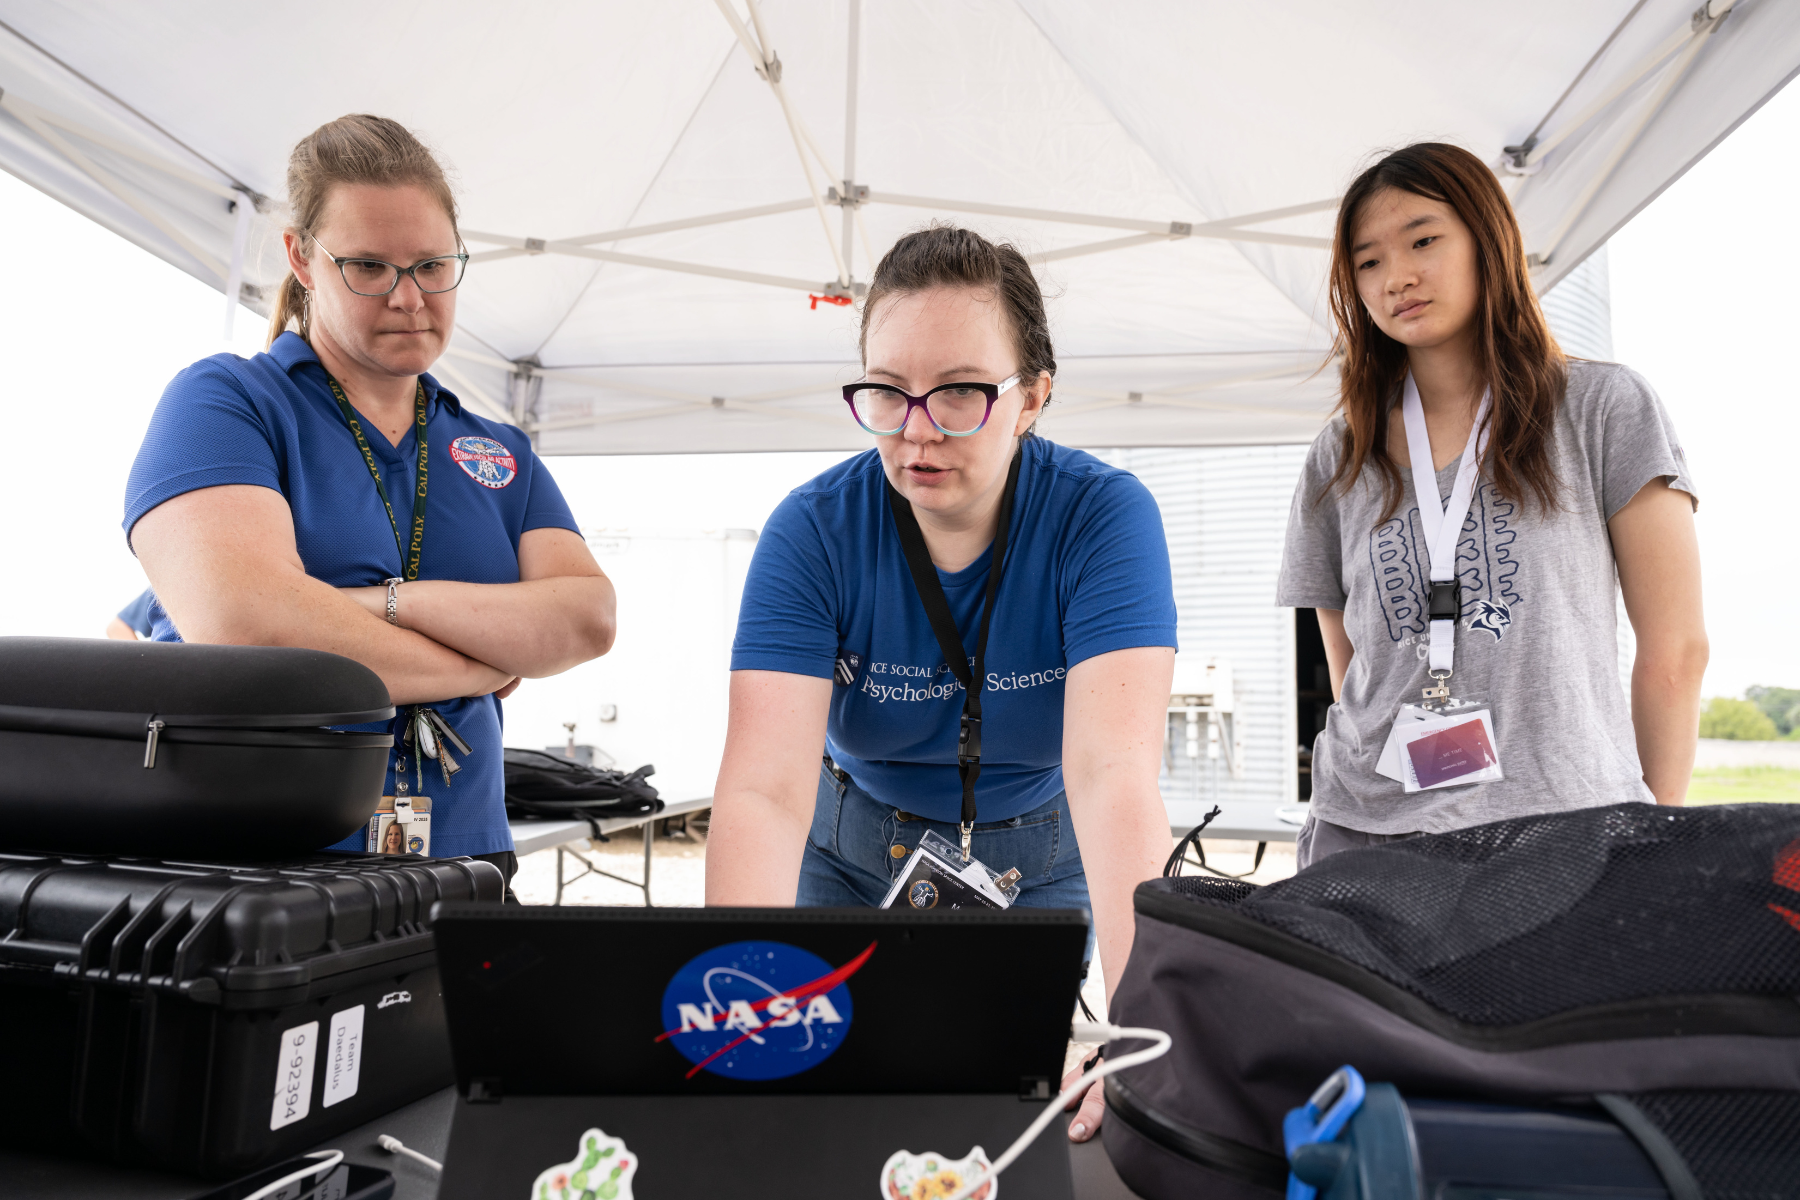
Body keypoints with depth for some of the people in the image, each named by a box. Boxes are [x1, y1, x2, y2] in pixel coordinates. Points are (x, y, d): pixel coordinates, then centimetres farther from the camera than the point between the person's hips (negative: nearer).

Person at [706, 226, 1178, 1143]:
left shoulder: (1104, 515, -23)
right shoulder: (813, 530, -21)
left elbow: (1114, 770, -36)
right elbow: (765, 788, -31)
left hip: (1043, 864, 0)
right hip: (854, 860, 1)